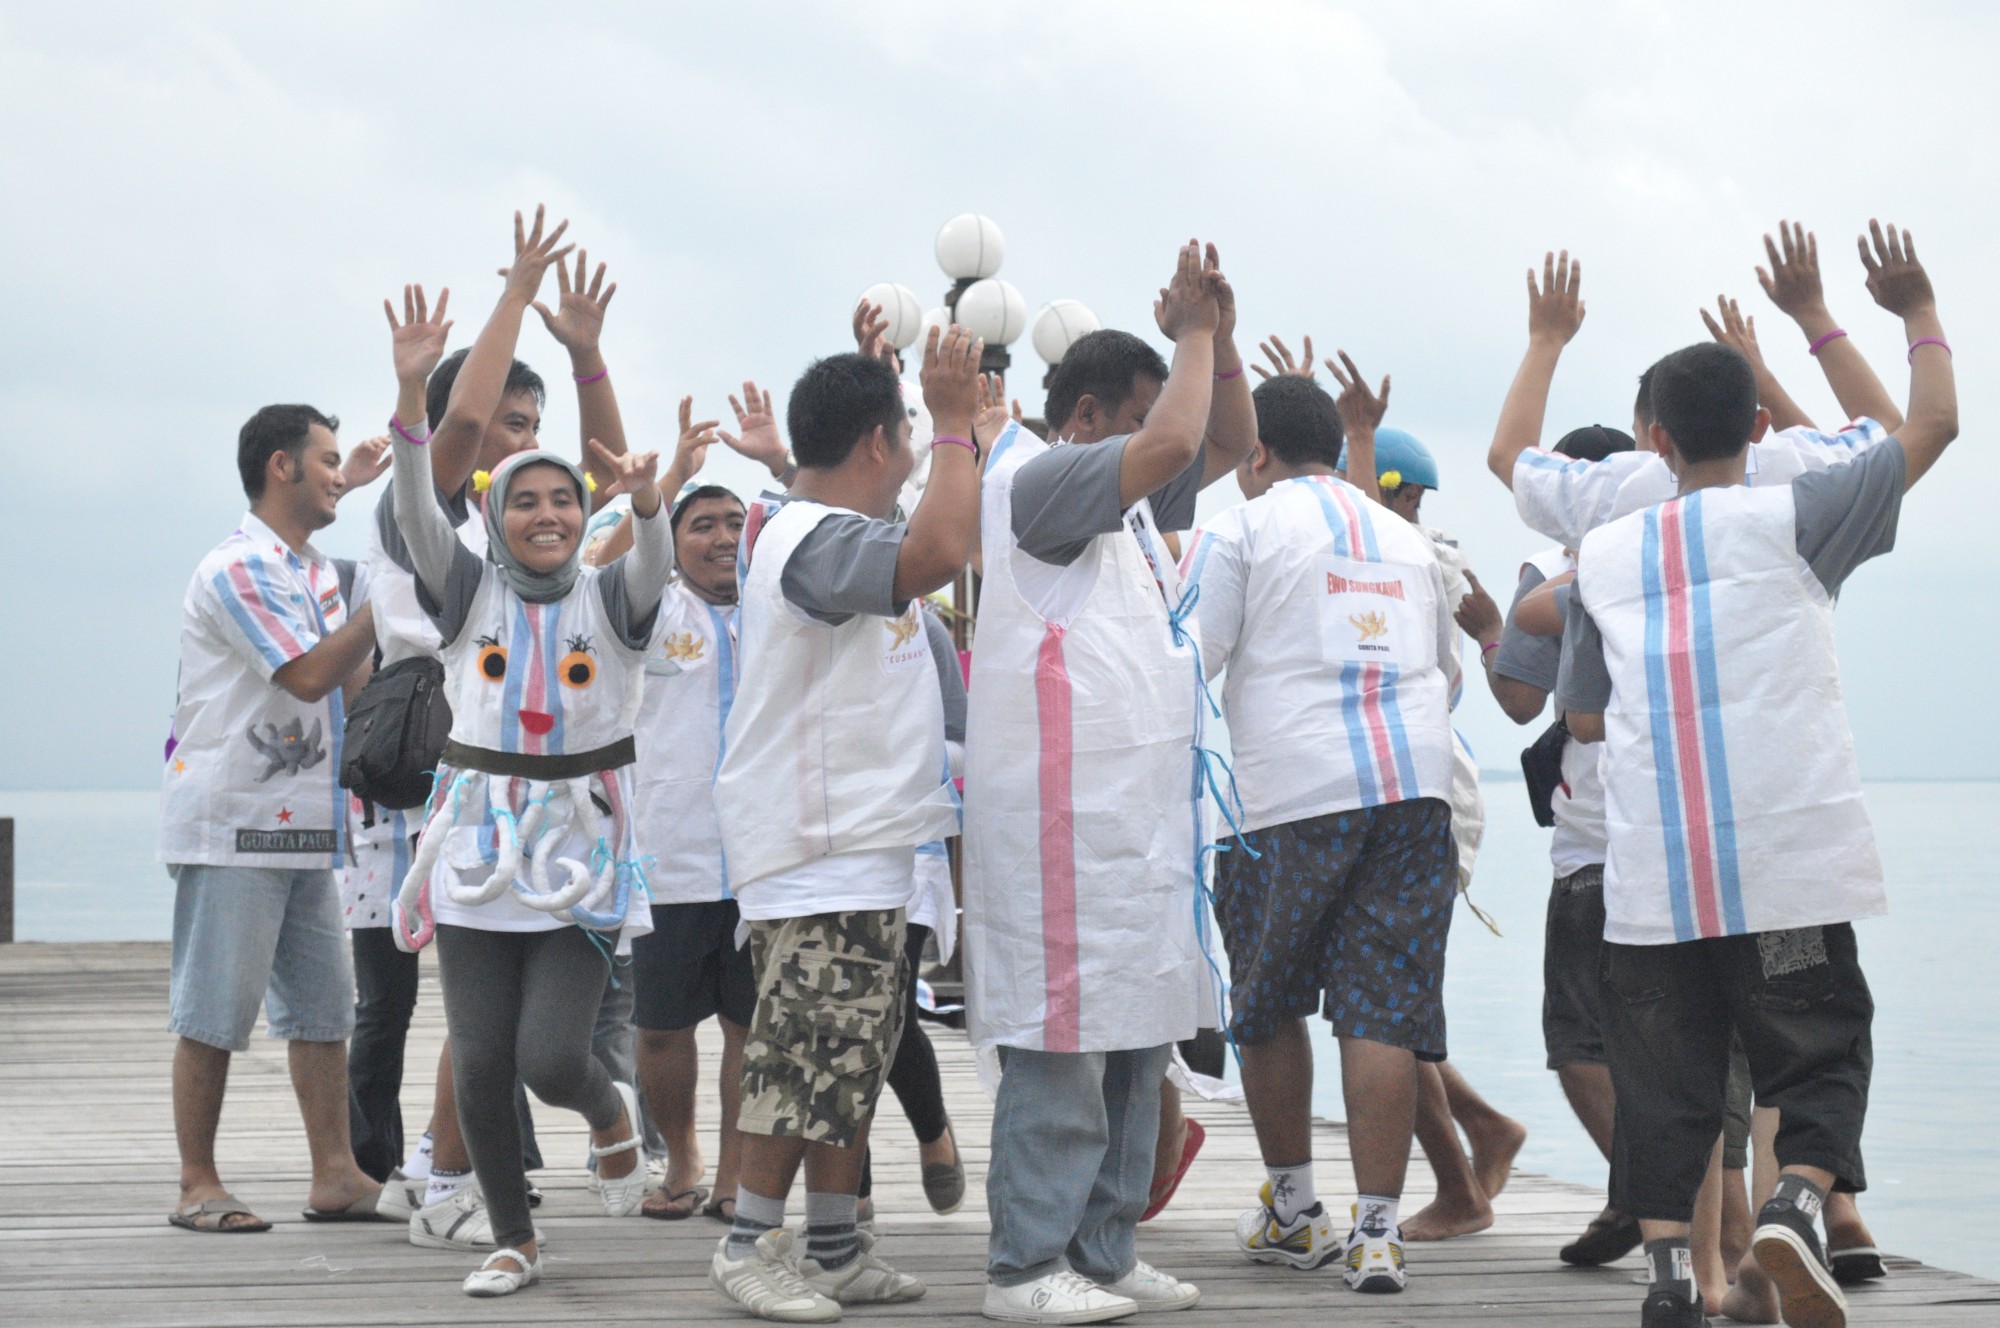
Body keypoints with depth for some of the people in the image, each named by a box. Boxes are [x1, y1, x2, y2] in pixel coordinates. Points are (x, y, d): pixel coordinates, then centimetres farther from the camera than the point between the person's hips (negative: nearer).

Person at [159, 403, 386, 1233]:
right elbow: (310, 674, -20)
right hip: (232, 823, -9)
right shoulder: (238, 568, -13)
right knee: (215, 1010, -3)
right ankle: (197, 1186, 3)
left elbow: (351, 681, 19)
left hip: (303, 823, 9)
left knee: (322, 1007, 7)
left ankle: (335, 1177, 10)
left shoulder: (315, 571, 16)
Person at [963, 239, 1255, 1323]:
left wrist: (1218, 337, 12)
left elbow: (1228, 442, 27)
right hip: (1065, 813, -10)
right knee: (1061, 1041, -9)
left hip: (1141, 807, 10)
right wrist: (1191, 332, -7)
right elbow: (1172, 442, -22)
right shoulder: (1036, 481, -8)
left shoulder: (1125, 502, 21)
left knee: (1135, 1039, 9)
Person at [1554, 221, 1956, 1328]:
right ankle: (1795, 1202, -20)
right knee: (1819, 1057, 5)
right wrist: (1918, 312, 19)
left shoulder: (1604, 556, 11)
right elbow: (1931, 426, 5)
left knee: (1664, 1080, 7)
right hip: (1786, 861, -2)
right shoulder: (1787, 520, 1)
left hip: (1650, 874, 3)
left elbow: (1582, 716, 17)